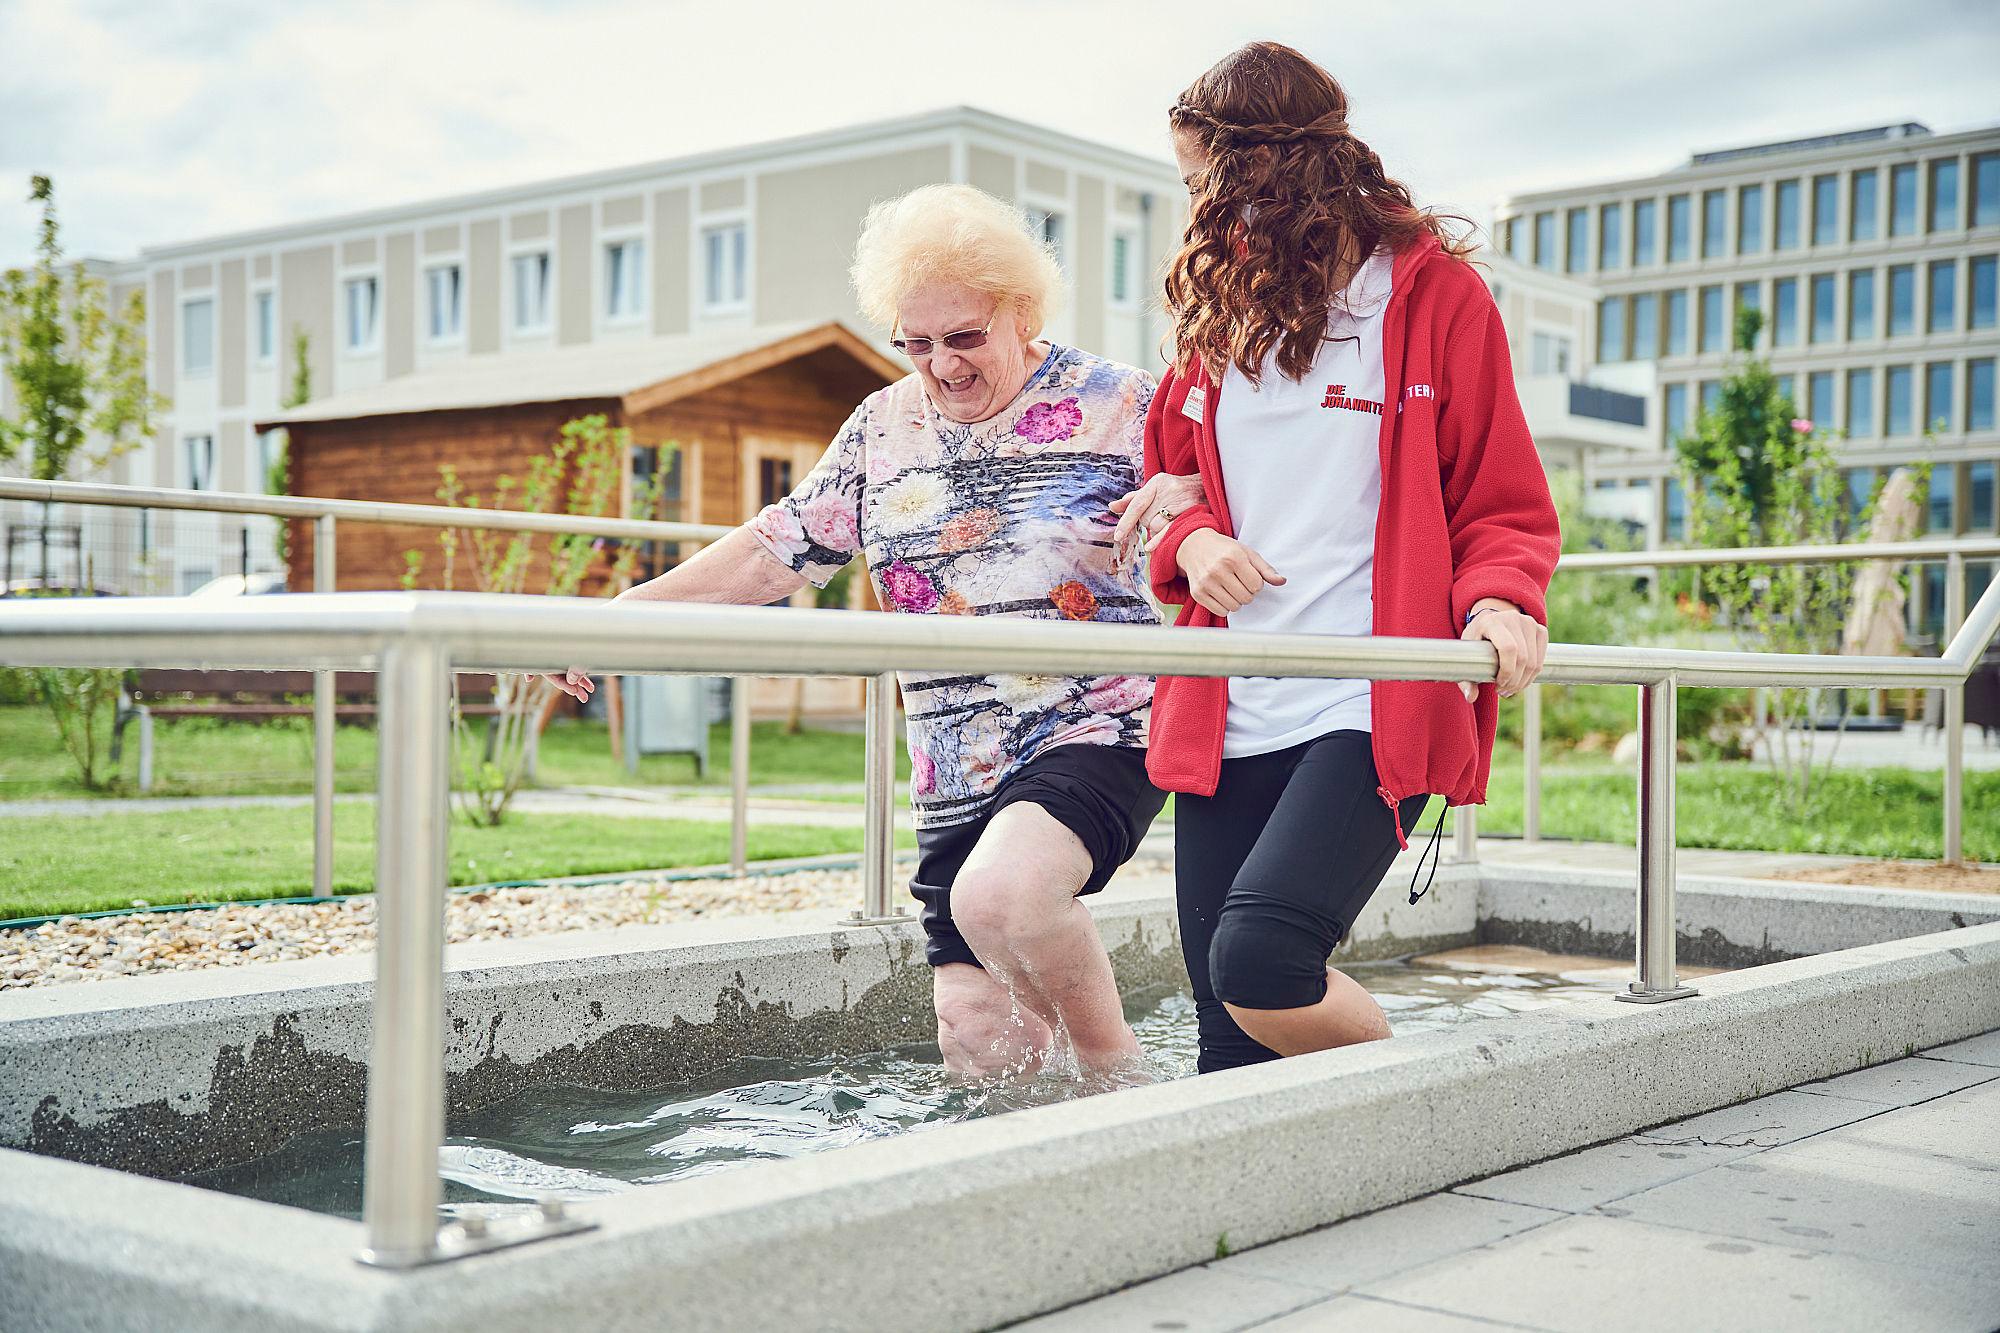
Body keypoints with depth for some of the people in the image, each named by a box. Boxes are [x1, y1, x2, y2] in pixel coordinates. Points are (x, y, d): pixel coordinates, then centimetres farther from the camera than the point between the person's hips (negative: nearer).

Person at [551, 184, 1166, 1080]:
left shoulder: (1119, 405, -1)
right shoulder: (884, 427, 12)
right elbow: (778, 550, 14)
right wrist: (621, 613, 8)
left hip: (1098, 737, -5)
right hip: (954, 784, 5)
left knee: (996, 896, -33)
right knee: (978, 1047, -2)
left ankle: (1115, 1070, -9)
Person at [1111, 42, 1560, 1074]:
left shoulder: (1432, 292, 3)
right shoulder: (1219, 305, 19)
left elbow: (1502, 503, 3)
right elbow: (1170, 476, 24)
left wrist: (1498, 601, -19)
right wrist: (1192, 537, 0)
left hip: (1371, 714, -5)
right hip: (1225, 718, 6)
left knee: (1259, 961, -24)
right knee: (1230, 1047, 2)